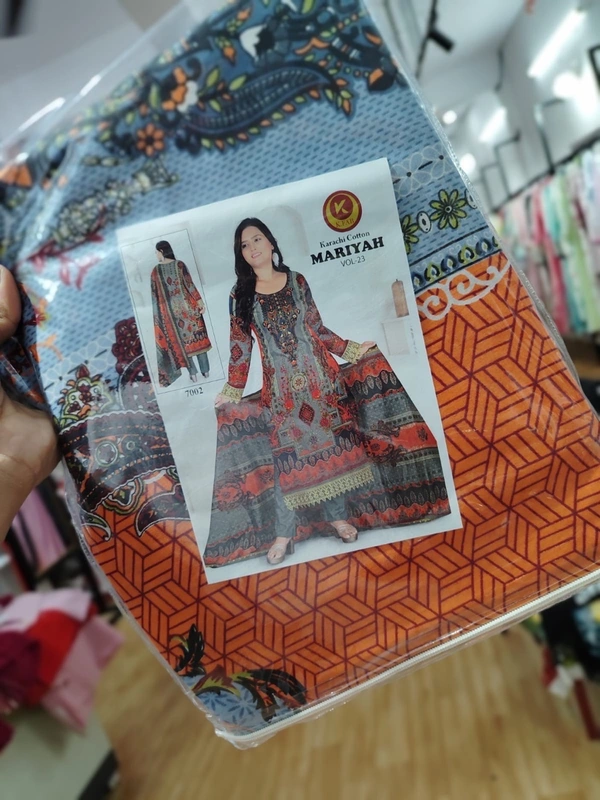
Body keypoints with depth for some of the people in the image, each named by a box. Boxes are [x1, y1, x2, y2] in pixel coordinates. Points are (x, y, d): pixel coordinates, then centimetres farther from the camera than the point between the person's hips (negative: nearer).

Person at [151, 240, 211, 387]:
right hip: (187, 305, 0)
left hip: (170, 310, 0)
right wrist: (200, 301, -6)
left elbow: (154, 294, -1)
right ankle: (205, 370, 14)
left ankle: (193, 373, 10)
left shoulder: (156, 270, -4)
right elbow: (190, 284, -10)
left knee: (181, 341, 9)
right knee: (197, 337, 9)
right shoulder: (179, 264, -5)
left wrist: (157, 315, 6)